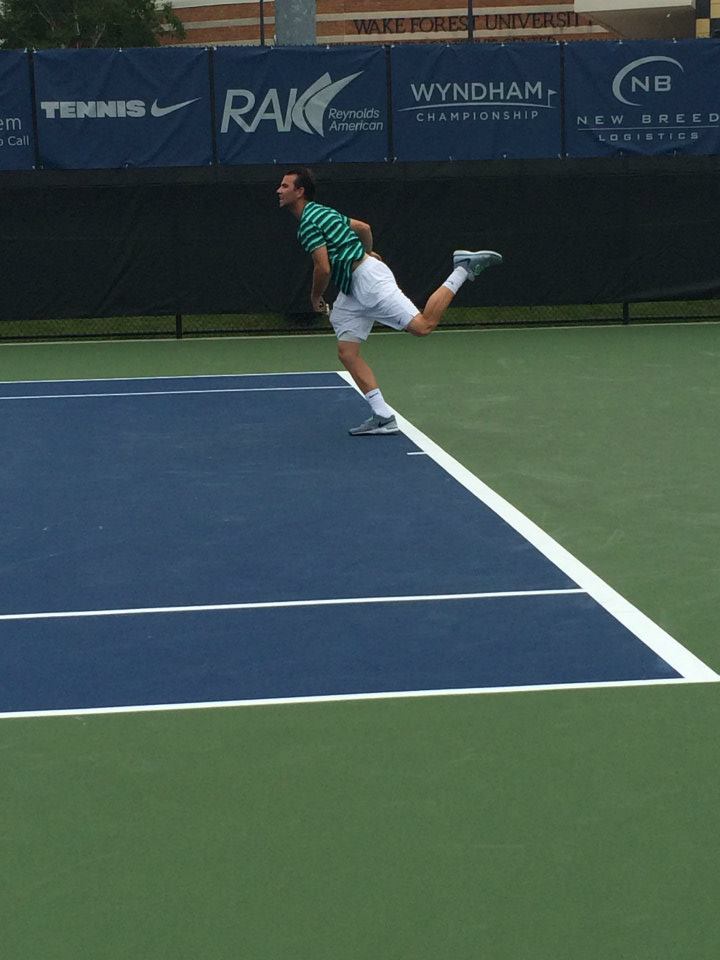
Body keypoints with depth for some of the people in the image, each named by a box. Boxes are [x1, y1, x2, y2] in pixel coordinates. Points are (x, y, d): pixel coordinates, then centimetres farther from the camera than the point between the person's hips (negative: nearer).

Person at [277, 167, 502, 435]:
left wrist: (316, 297, 0)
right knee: (347, 352, 2)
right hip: (352, 292, 11)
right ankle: (383, 416, -3)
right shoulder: (320, 212, 18)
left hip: (368, 279, -11)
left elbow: (323, 268, -18)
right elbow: (364, 227, 27)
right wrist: (366, 252, 45)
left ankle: (462, 269, -3)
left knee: (422, 325, -17)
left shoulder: (308, 221, -12)